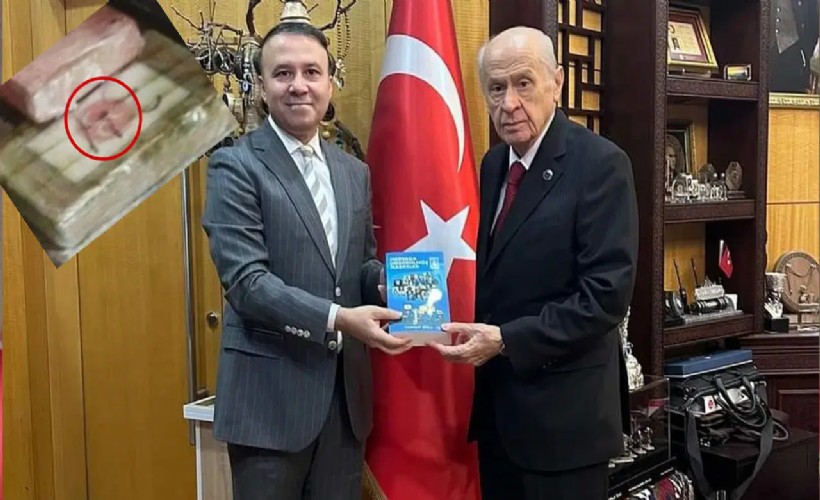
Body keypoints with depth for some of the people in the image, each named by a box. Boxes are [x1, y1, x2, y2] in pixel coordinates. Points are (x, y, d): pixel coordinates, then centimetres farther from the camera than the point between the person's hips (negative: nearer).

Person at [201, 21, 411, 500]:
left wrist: (387, 284, -8)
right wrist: (337, 318, -26)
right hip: (271, 394, -5)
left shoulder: (354, 172, 11)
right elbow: (245, 281, -17)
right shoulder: (236, 166, -9)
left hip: (345, 392, 6)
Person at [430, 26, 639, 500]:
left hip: (563, 410, -6)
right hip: (496, 399, 7)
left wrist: (507, 340, -21)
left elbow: (607, 292, -20)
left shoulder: (600, 163, -14)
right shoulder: (493, 164, 8)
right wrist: (479, 332, -3)